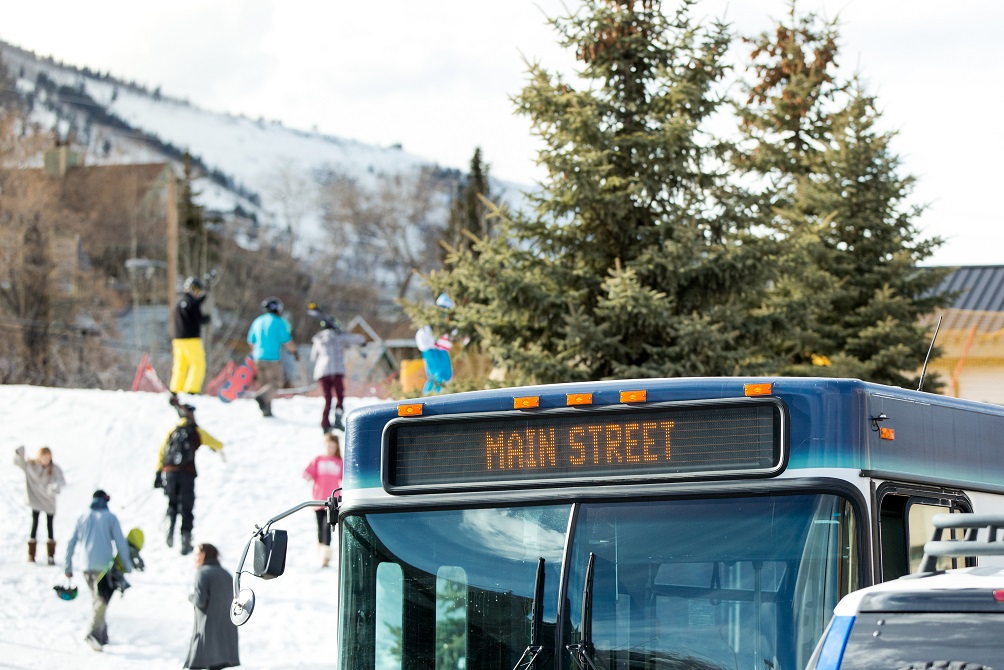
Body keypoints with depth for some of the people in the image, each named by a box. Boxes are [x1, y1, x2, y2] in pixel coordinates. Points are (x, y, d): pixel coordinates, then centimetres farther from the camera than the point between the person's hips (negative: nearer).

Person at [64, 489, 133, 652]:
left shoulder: (82, 519, 14)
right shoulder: (110, 517, 2)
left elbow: (71, 544, 14)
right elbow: (120, 542, -3)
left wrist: (68, 567, 20)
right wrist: (127, 565, 5)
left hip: (87, 567, 4)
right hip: (105, 565, -4)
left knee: (98, 599, 17)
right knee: (102, 600, -10)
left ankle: (102, 635, 15)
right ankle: (95, 632, -28)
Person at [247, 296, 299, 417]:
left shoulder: (257, 322, 10)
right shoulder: (279, 322, -7)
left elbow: (251, 341, 17)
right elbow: (287, 341, -8)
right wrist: (295, 352, 7)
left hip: (258, 357, 6)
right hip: (272, 358, -6)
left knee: (263, 383, 12)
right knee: (276, 383, 0)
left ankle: (266, 410, 8)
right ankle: (262, 396, -25)